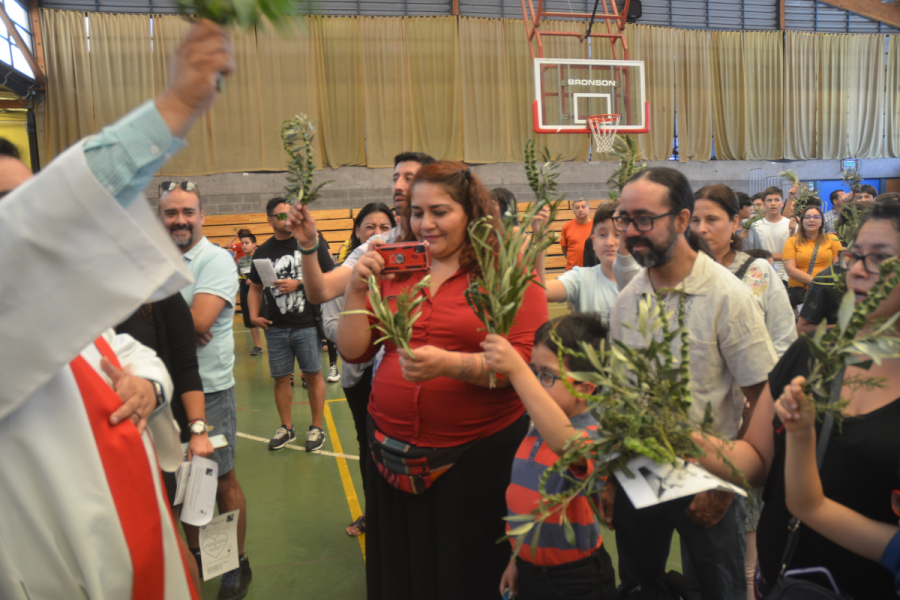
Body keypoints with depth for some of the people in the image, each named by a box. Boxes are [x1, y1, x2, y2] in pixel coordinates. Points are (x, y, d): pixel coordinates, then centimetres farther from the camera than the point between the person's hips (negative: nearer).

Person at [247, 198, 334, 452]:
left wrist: (298, 284, -13)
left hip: (307, 324, -3)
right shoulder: (263, 251, 10)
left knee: (312, 375, 4)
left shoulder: (311, 243, -2)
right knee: (281, 378, 10)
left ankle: (316, 427, 18)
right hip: (275, 327, 4)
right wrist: (254, 316, 3)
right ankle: (286, 427, 27)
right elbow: (255, 288, 17)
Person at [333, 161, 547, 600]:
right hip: (394, 451, 4)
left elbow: (526, 361, -15)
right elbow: (353, 351, 6)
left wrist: (448, 363, -28)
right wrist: (358, 289, -8)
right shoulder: (394, 270, 6)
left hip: (480, 452, -4)